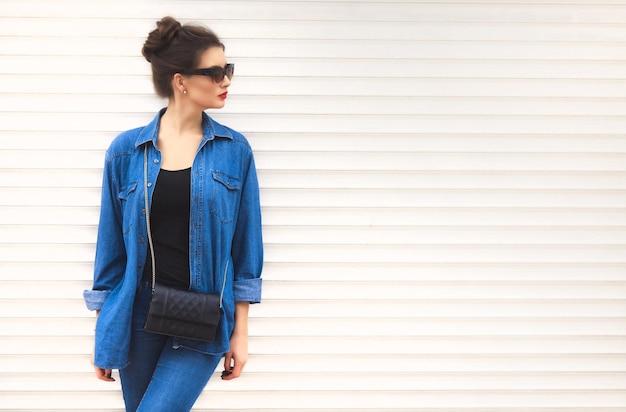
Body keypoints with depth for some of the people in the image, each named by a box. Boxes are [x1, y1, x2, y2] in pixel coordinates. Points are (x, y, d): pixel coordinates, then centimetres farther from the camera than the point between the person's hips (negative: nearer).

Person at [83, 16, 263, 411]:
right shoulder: (126, 151, -1)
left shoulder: (235, 151, -1)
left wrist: (240, 330, 2)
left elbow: (245, 245, 3)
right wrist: (103, 331, 7)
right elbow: (111, 245, 5)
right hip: (139, 315, 1)